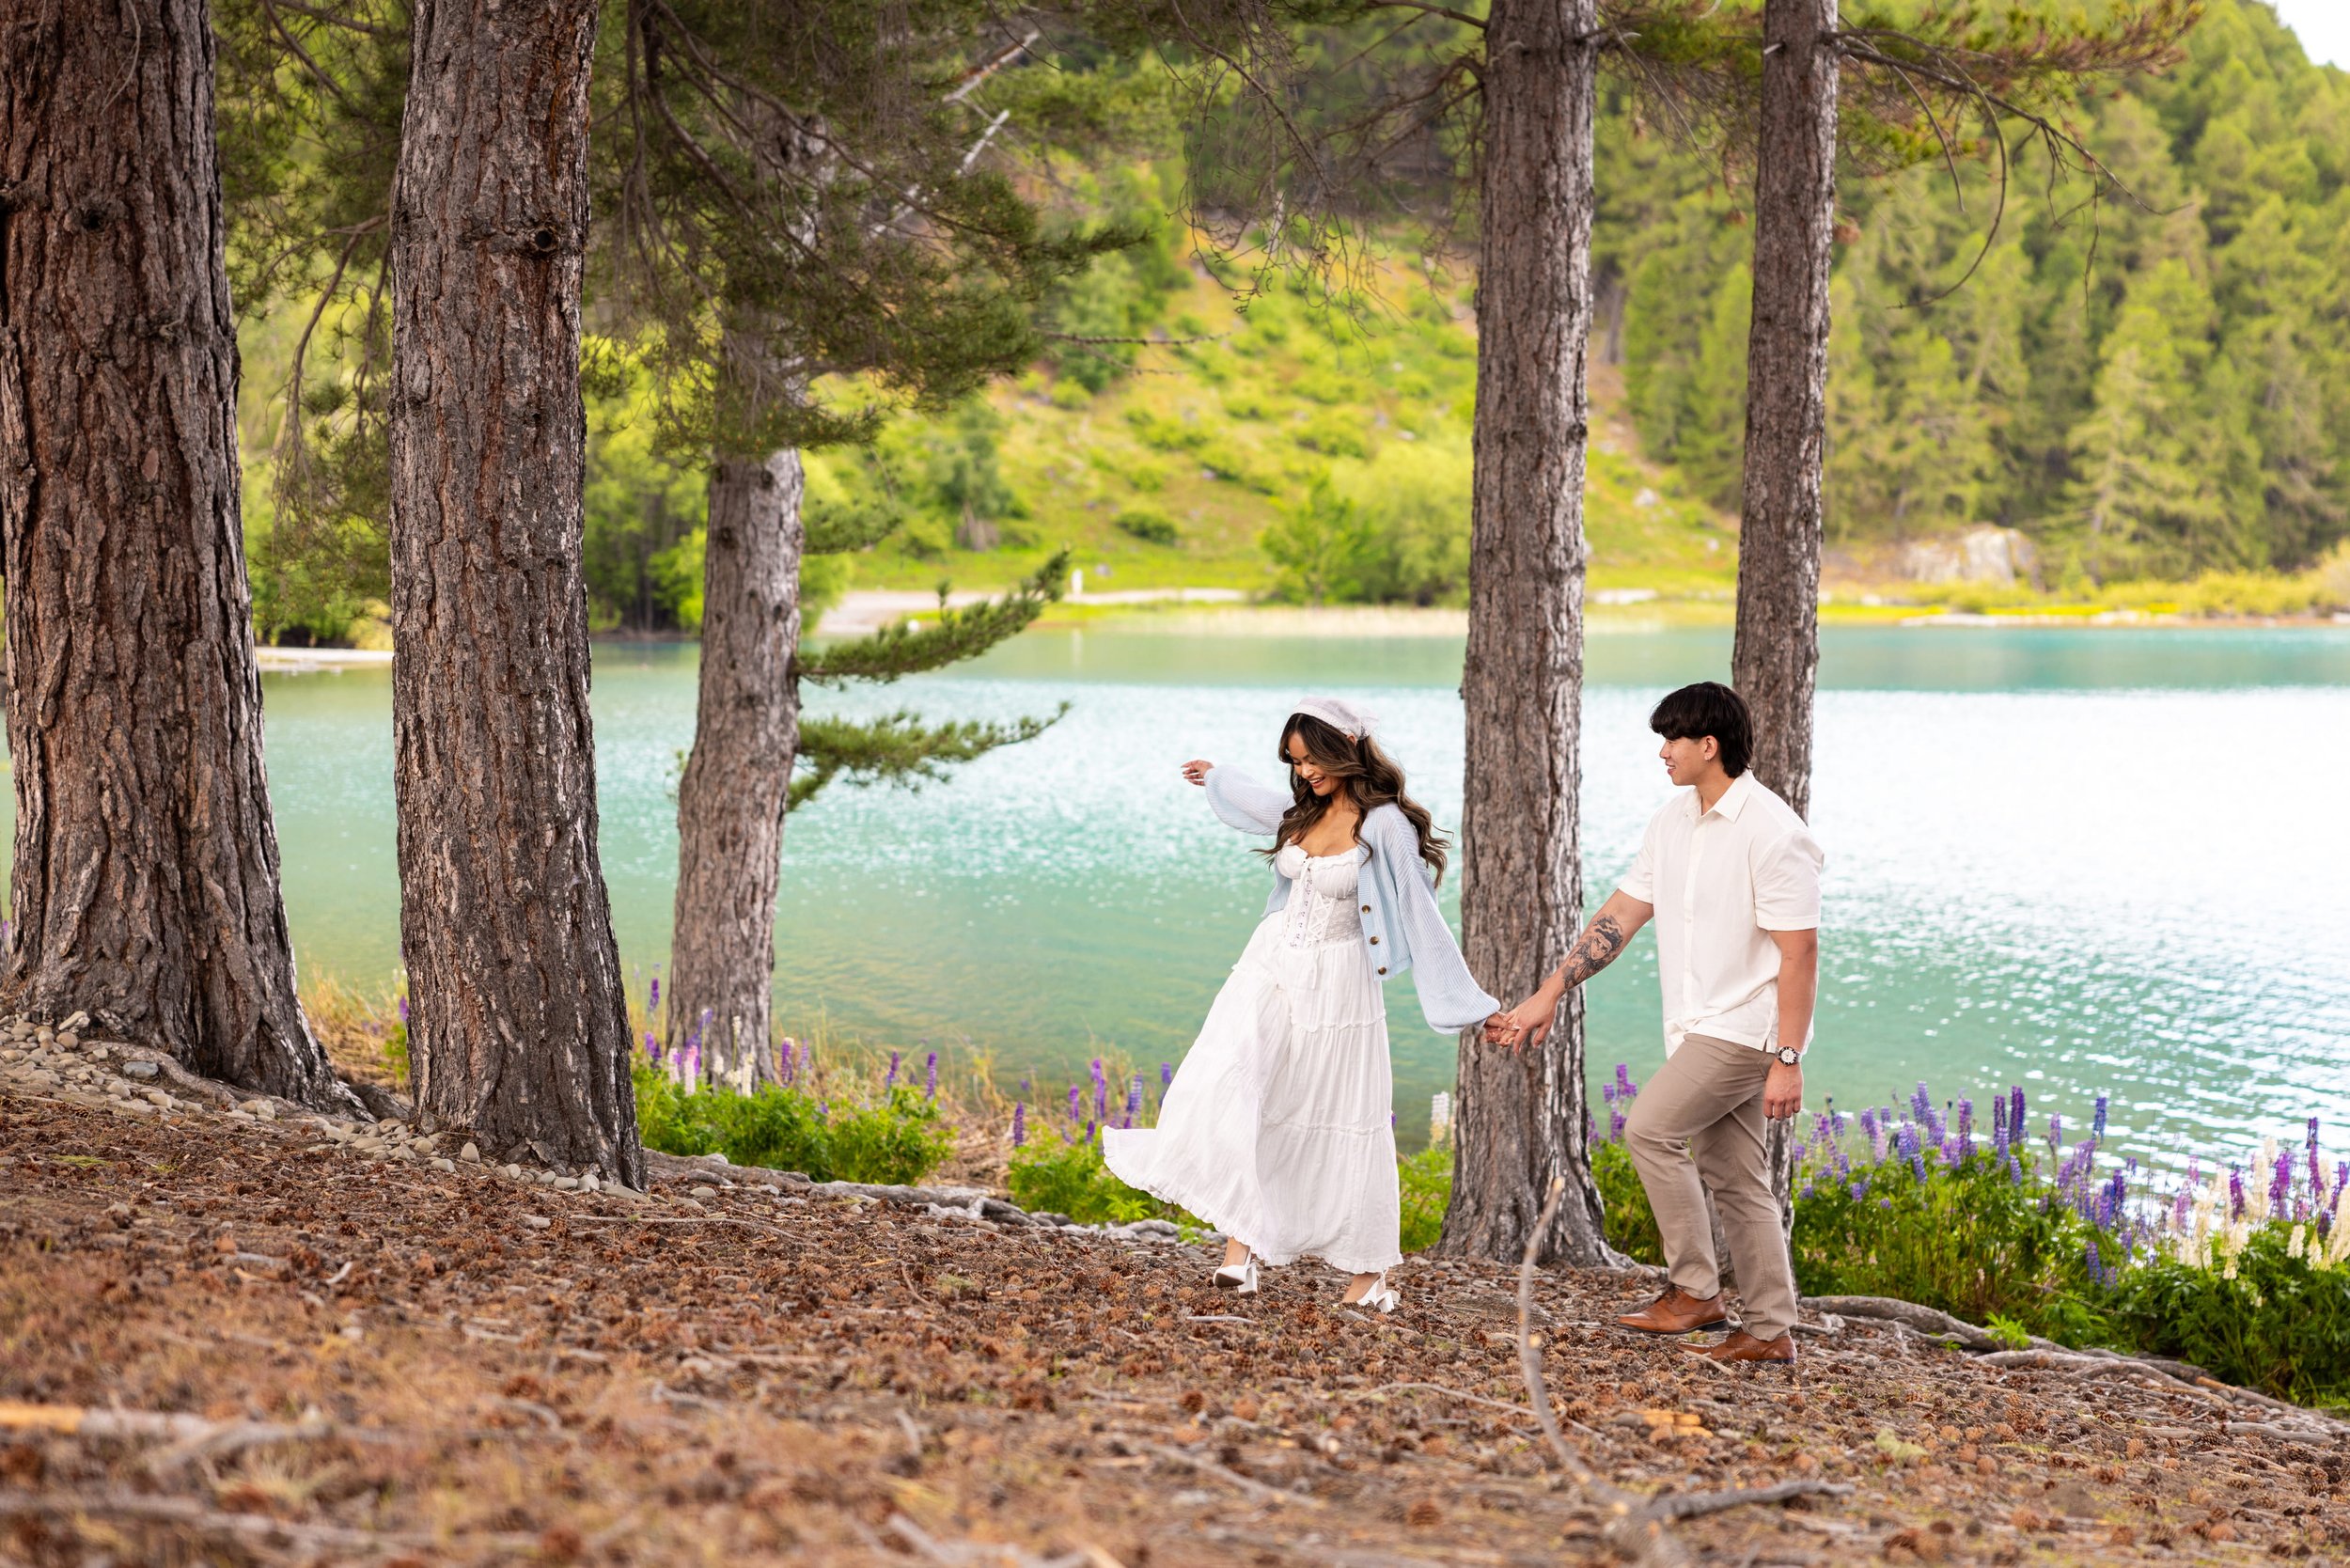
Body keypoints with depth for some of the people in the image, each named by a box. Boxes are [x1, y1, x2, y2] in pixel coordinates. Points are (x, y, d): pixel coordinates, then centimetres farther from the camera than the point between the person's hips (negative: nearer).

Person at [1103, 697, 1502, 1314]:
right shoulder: (1302, 808, 5)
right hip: (1272, 965, 5)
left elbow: (1420, 915, -15)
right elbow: (1257, 801, 29)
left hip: (1335, 980, -5)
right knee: (1227, 1091, -14)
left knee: (1342, 1121, 2)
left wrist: (1472, 1005, -15)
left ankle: (1369, 1270, 14)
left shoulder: (1385, 824, -15)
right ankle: (1240, 1245, -17)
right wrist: (1217, 777, 49)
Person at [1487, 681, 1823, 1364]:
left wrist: (1788, 1060, -22)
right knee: (1734, 1178, 9)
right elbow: (1621, 914, 13)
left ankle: (1695, 1290, -5)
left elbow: (1799, 953, -19)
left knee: (1650, 1128, -15)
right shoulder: (1672, 821, 9)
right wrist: (1549, 994, 9)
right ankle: (1769, 1330, 13)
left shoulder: (1772, 833, -17)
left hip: (1747, 1026, -9)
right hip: (1702, 1026, 9)